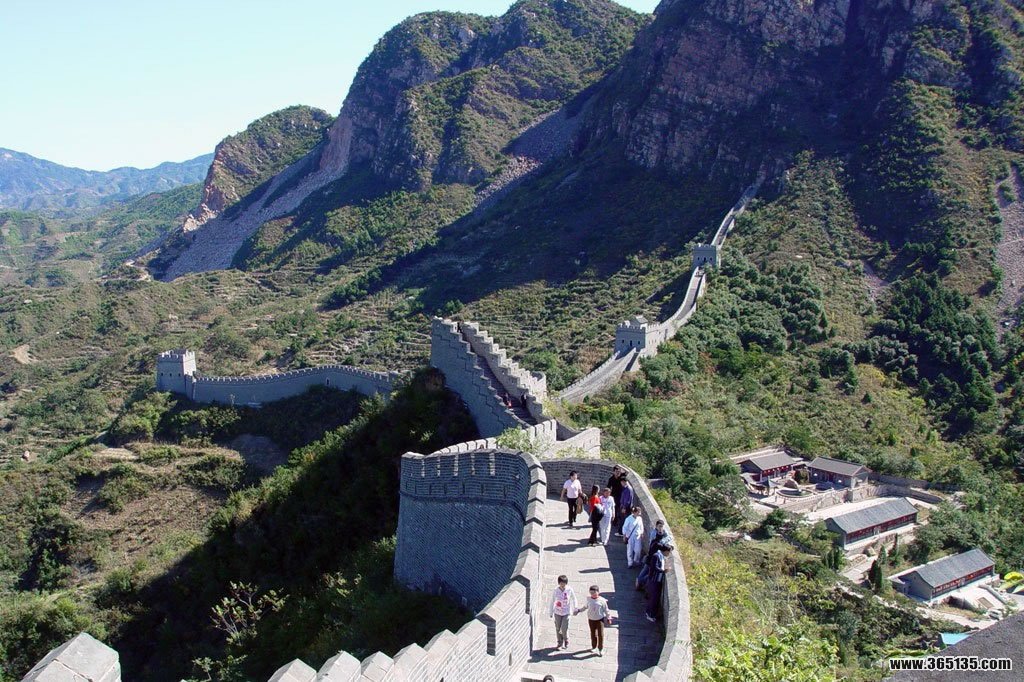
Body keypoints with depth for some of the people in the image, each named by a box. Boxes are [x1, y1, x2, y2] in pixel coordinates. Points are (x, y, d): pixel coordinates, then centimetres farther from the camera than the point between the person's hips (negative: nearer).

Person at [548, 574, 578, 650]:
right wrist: (551, 612, 4)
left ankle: (566, 642, 23)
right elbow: (552, 601, -1)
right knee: (558, 629, 11)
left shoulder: (569, 590, -13)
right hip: (557, 613, 2)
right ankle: (560, 643, 33)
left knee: (564, 629, -5)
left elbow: (573, 599, 3)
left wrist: (575, 609, 9)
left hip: (566, 613, -2)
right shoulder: (555, 590, -12)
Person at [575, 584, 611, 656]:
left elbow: (606, 610, -2)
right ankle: (593, 647, 31)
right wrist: (578, 610, 8)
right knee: (593, 634, 13)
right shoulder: (589, 600, -2)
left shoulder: (602, 600, -11)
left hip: (600, 619, -3)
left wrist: (609, 618, 0)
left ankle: (600, 649, 7)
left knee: (600, 634, -4)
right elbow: (585, 607, 15)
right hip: (591, 619, 3)